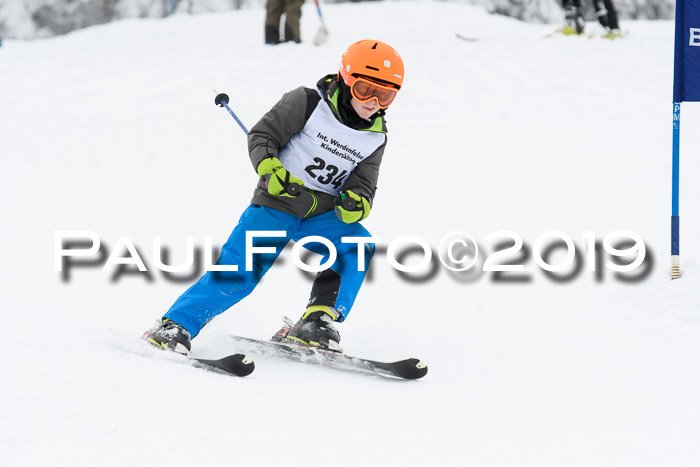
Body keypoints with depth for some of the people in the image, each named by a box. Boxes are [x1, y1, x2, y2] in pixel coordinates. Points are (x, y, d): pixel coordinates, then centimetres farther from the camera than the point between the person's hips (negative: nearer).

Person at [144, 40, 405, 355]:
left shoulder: (375, 138, 5)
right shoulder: (308, 104, -8)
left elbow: (363, 185, 5)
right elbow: (261, 135, -8)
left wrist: (357, 203, -19)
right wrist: (270, 170, -27)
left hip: (322, 214, 4)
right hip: (276, 203, -4)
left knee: (357, 246, -23)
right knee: (238, 272, -17)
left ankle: (317, 322, -21)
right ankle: (176, 325, -7)